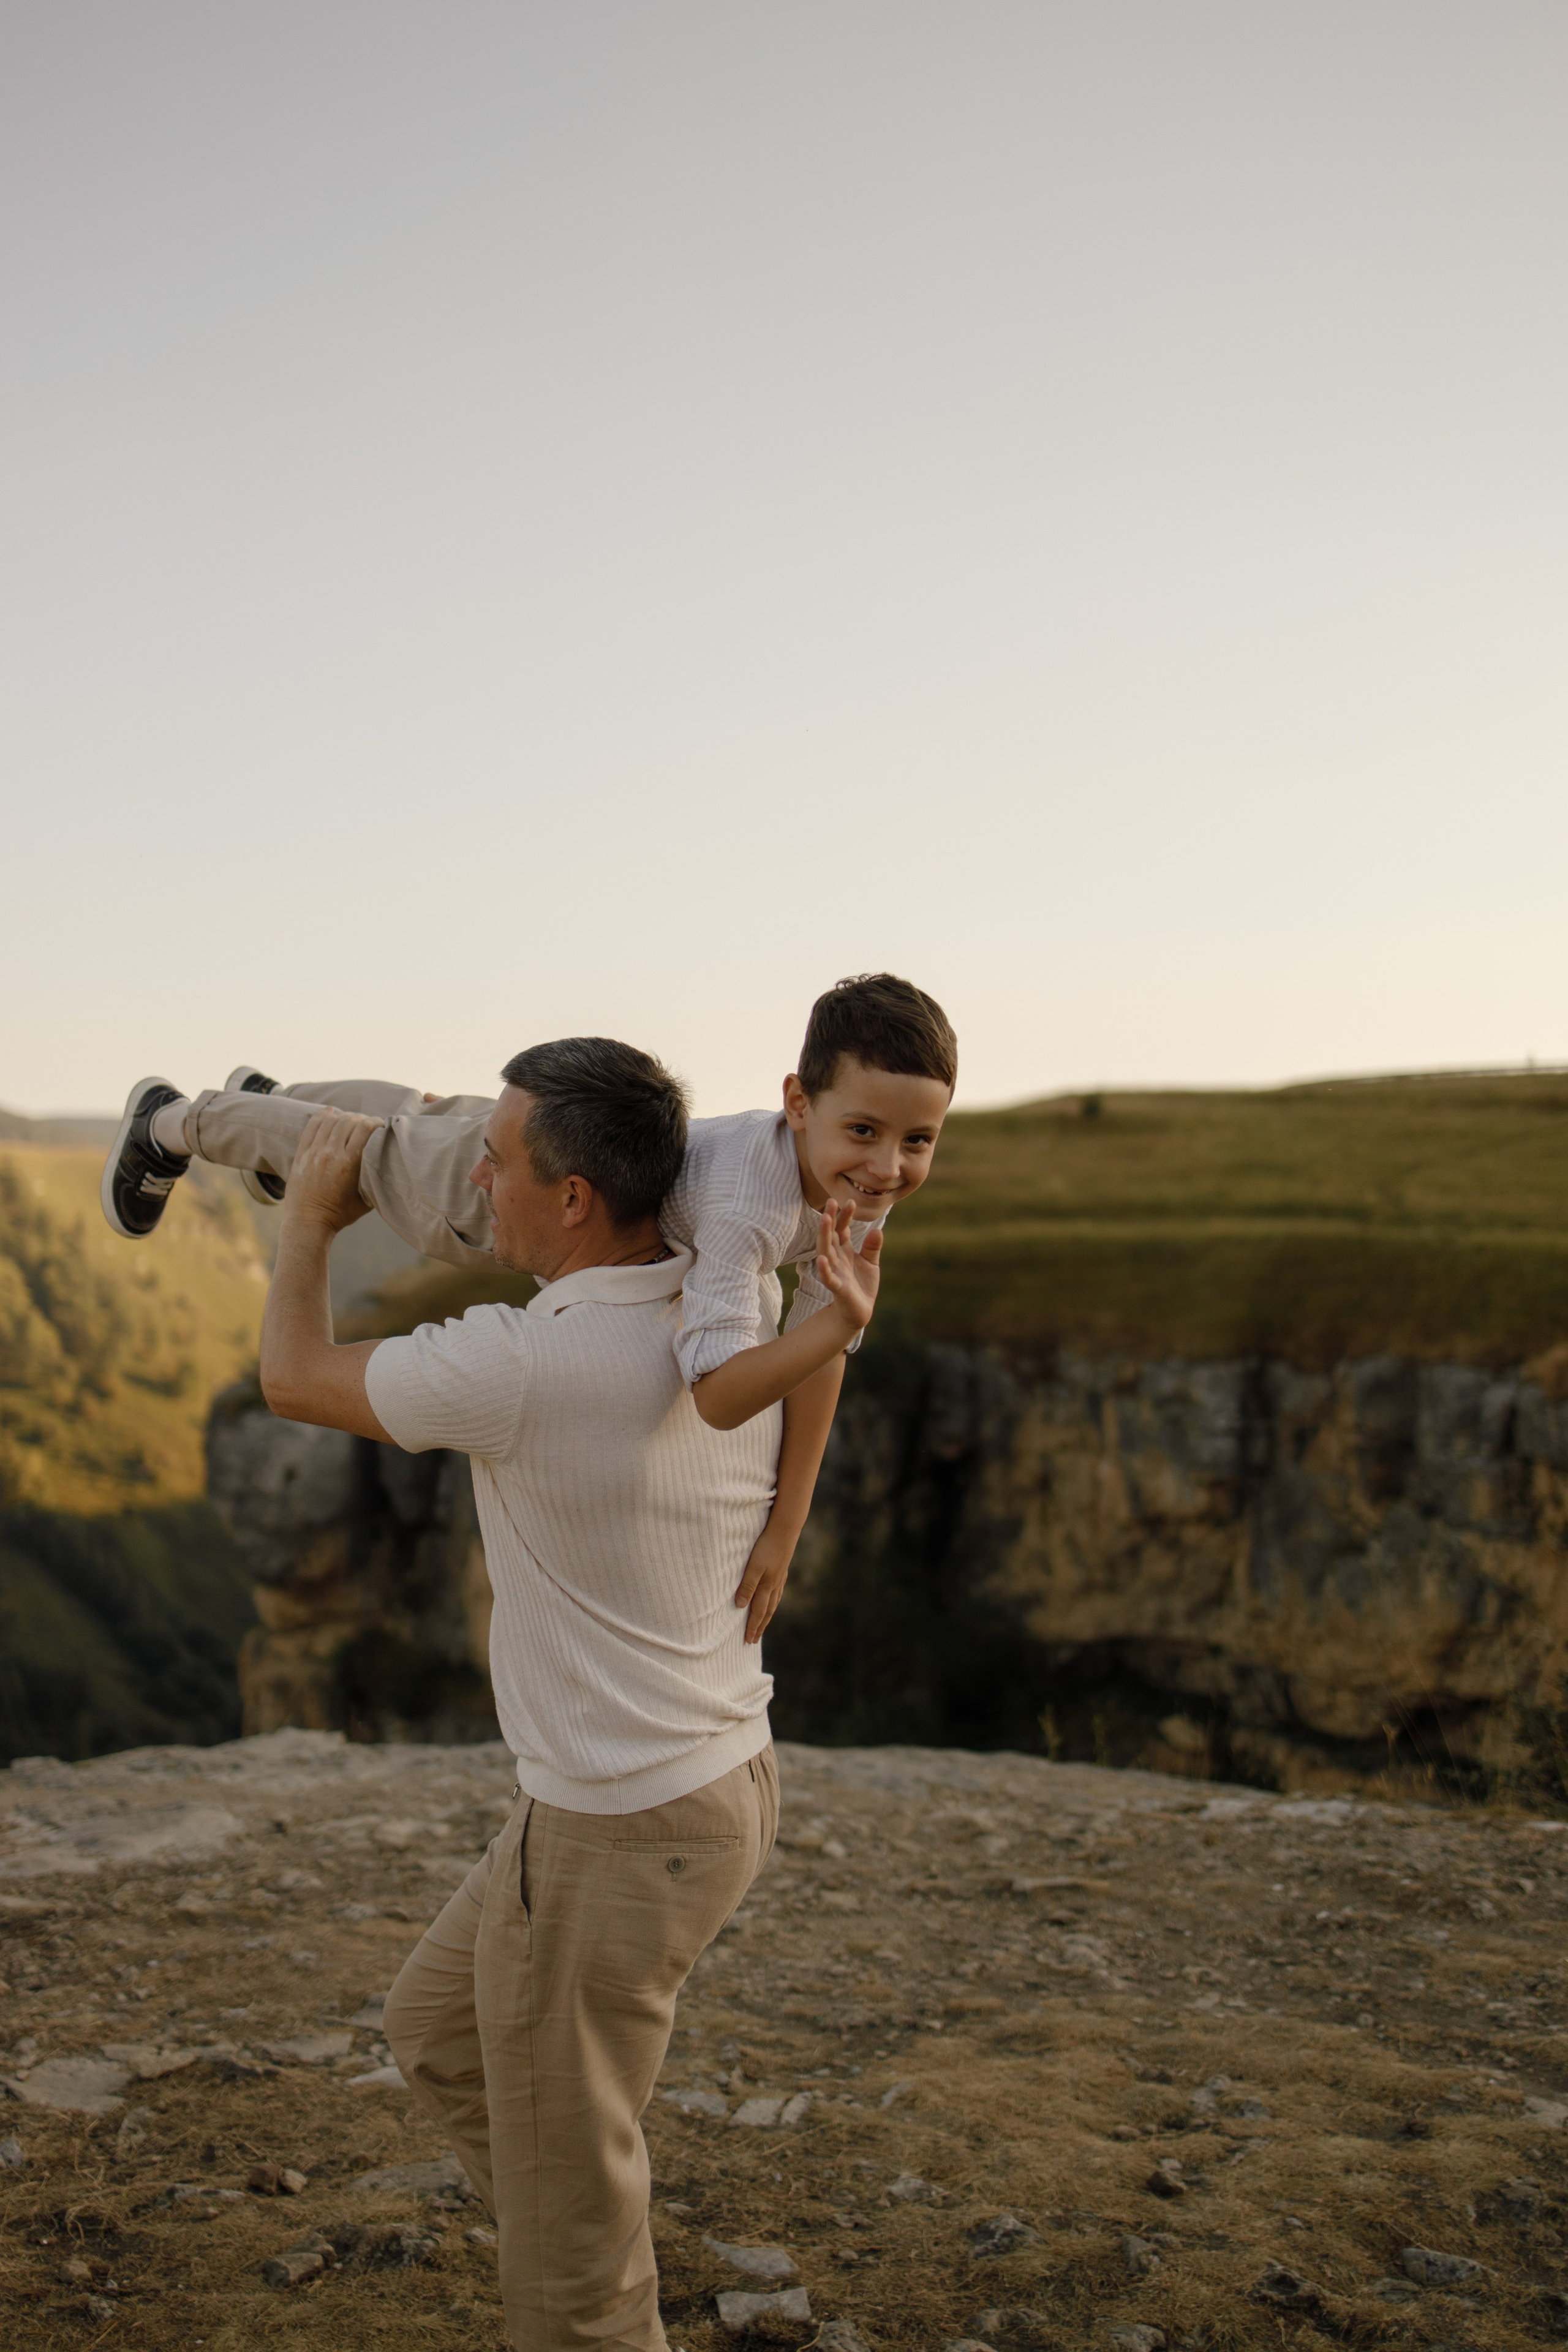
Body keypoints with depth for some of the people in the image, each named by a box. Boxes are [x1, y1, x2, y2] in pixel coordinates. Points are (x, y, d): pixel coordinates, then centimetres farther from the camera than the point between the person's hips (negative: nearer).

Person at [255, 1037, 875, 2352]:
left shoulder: (523, 1366, -26)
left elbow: (295, 1379, -8)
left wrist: (311, 1221, 8)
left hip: (617, 1836, -9)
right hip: (724, 1773, 9)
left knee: (560, 2190, 11)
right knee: (440, 2029, 27)